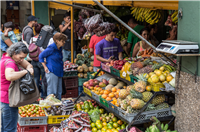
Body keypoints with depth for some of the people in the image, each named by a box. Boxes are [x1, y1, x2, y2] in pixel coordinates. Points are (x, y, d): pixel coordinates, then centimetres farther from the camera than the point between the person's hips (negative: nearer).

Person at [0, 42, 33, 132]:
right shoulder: (9, 62, -24)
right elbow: (9, 76, -47)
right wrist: (25, 71, -34)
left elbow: (28, 65, 10)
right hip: (8, 99, -10)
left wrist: (29, 68, -13)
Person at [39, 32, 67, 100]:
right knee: (52, 92, -4)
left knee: (59, 92, 12)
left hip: (59, 73, 8)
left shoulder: (59, 48, 10)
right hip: (52, 72, -8)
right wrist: (45, 67, -10)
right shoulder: (51, 48, -13)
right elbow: (41, 56, -8)